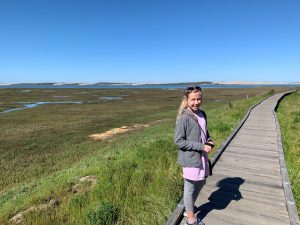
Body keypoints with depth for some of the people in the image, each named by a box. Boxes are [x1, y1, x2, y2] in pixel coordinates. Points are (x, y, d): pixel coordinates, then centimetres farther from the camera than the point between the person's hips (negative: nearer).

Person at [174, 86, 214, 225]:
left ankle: (189, 208, 47)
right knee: (190, 187, 9)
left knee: (201, 182, 23)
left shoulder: (202, 114, 4)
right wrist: (201, 146, -21)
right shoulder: (184, 118, -20)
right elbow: (178, 140, -20)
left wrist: (209, 141, -4)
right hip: (190, 158, -8)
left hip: (202, 156, 8)